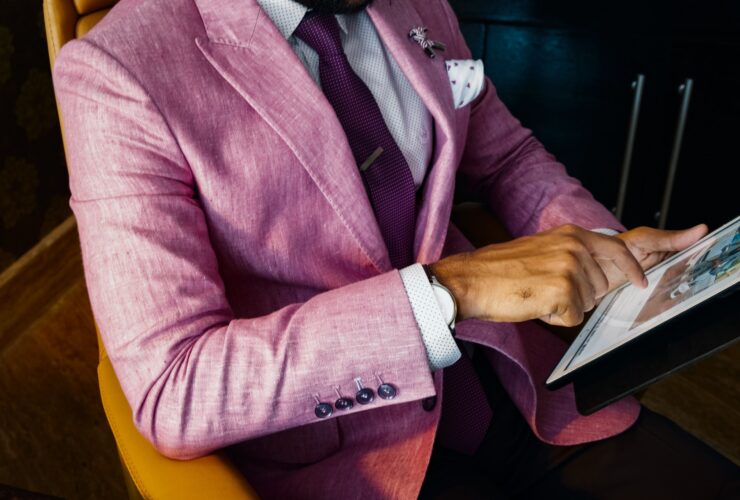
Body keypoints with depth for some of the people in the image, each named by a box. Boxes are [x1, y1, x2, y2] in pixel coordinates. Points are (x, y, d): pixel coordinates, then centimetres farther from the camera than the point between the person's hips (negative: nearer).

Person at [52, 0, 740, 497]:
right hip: (342, 443, -5)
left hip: (502, 376, 6)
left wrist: (607, 250, -5)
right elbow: (171, 395, -23)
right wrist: (447, 290, -30)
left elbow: (507, 156, 14)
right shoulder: (117, 73, -18)